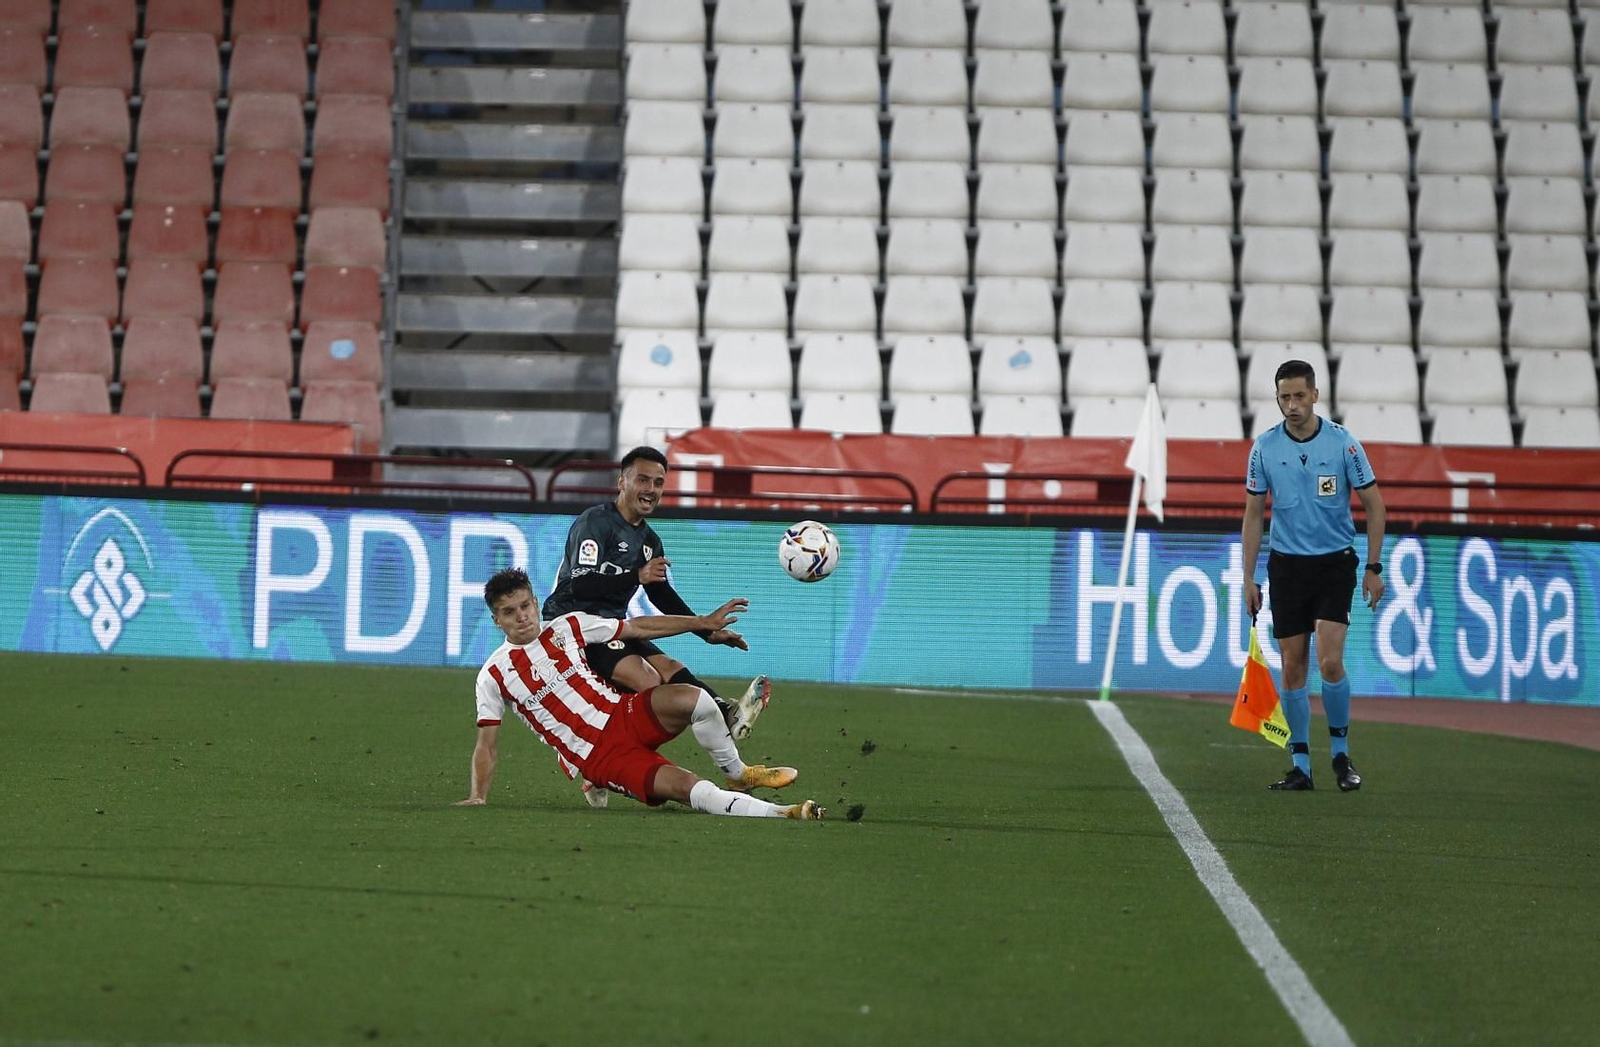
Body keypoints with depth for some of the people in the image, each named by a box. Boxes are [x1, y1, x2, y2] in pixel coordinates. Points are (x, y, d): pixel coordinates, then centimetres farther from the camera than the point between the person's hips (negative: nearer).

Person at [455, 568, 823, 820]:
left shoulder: (568, 627, 6)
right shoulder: (493, 675, 0)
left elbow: (639, 628, 12)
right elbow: (487, 745, 4)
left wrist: (703, 622, 10)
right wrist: (478, 796, -10)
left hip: (623, 715, 3)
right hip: (597, 758, -3)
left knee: (689, 698, -29)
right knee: (689, 788, -27)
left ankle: (739, 775, -4)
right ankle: (780, 816, -25)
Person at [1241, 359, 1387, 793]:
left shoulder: (1343, 443, -8)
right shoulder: (1264, 448, -2)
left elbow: (1374, 505, 0)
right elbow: (1253, 515, 6)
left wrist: (1373, 568, -3)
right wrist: (1249, 579, 3)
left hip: (1335, 562, -2)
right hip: (1287, 565, 2)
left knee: (1329, 661, -15)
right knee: (1293, 666, 2)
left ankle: (1341, 752, 4)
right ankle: (1300, 764, 10)